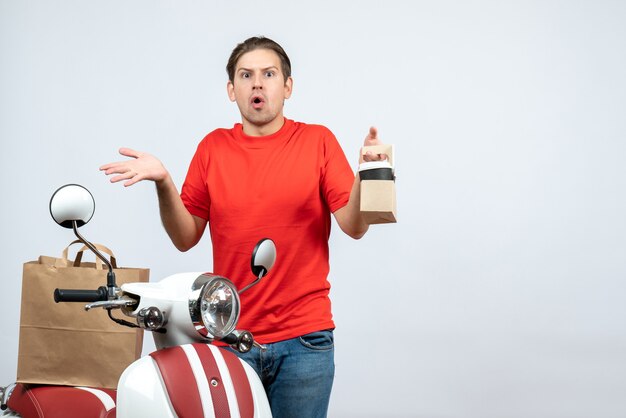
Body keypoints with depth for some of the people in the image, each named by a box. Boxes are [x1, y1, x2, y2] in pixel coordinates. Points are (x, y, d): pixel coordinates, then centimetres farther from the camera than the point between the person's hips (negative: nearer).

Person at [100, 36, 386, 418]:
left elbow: (354, 226, -5)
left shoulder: (318, 141, 1)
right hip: (228, 336, 1)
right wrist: (163, 182, -9)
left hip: (303, 338, -1)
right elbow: (186, 238, 5)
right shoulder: (213, 148, 7)